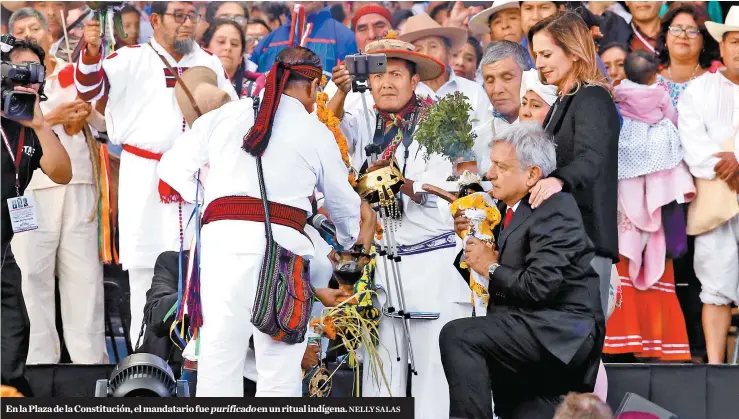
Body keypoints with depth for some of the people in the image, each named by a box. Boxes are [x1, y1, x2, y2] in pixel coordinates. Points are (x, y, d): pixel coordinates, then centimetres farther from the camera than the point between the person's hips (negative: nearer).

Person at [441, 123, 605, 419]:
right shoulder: (510, 207, 14)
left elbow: (539, 286, -23)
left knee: (457, 336, -22)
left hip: (560, 331, -10)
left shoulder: (555, 210, -13)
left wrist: (492, 267, -10)